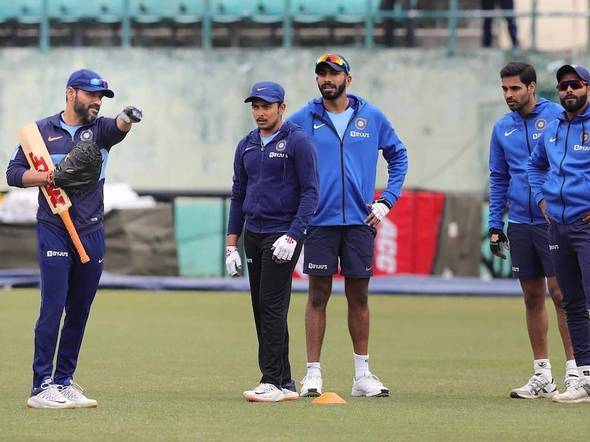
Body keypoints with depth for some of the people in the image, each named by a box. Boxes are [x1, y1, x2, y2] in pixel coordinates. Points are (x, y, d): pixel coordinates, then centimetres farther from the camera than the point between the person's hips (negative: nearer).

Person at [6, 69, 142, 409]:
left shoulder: (99, 129, 9)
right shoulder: (42, 131, 5)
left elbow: (118, 128, -15)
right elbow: (14, 173, 3)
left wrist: (128, 119, -39)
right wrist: (49, 176, -15)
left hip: (92, 233, 4)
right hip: (54, 230, -4)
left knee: (80, 311, 8)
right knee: (53, 305, -11)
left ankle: (64, 381, 17)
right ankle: (42, 387, -12)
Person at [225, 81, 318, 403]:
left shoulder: (297, 142, -6)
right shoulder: (246, 146, 14)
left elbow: (310, 192, -10)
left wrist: (292, 237, -19)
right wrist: (231, 245, 13)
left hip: (283, 234, -7)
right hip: (253, 236, 7)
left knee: (272, 306, -12)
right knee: (261, 309, 5)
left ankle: (273, 382, -12)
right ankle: (285, 384, 10)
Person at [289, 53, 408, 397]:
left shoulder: (372, 117, 6)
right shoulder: (303, 120, 2)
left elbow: (398, 156, 16)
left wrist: (387, 201, 7)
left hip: (360, 221, 2)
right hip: (320, 221, -1)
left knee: (359, 297, 6)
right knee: (318, 296, -2)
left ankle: (363, 374, 13)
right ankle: (313, 373, -1)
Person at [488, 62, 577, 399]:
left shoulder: (558, 117, -4)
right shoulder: (503, 128, 11)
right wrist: (495, 225, 11)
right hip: (520, 223, 5)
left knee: (560, 292, -9)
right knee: (532, 296, 9)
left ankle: (574, 369, -6)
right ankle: (542, 375, 14)